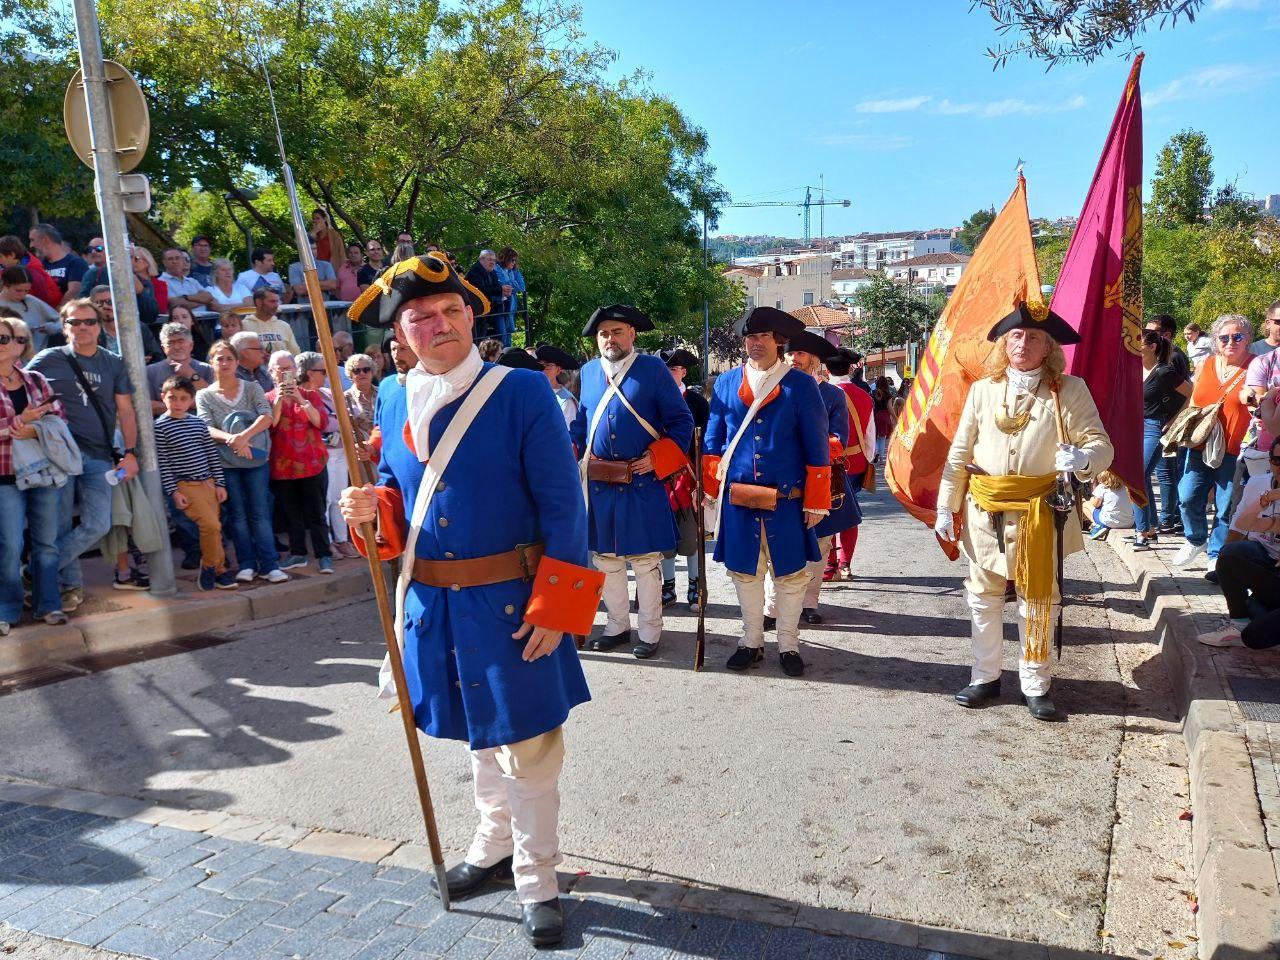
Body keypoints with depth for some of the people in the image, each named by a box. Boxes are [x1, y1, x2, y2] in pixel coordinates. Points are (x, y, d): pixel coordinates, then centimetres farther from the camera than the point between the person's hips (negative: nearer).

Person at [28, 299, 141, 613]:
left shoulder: (113, 364, 12)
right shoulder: (48, 360, 6)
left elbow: (125, 410, 11)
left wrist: (130, 452, 2)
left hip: (99, 457, 2)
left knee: (98, 526, -6)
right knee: (61, 525, -1)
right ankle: (71, 583, 15)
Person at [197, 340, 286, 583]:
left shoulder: (252, 388, 6)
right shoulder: (204, 395, 6)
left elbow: (267, 416, -9)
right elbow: (208, 429, -7)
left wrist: (244, 435, -26)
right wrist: (232, 439, -26)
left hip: (256, 460, -1)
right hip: (226, 463, 1)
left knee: (260, 514, -2)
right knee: (237, 515, 5)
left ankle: (269, 565, -1)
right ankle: (247, 565, 11)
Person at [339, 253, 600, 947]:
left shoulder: (523, 392, -12)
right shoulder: (394, 403, 4)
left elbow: (562, 507, -14)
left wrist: (554, 608, -18)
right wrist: (372, 508, -10)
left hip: (510, 602, -5)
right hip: (432, 603, 5)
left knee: (526, 745, 6)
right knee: (477, 735, 22)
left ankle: (536, 880, 25)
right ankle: (495, 844, 44)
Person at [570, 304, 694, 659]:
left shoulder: (654, 369, -3)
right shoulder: (588, 372, 10)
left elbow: (681, 422, -3)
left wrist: (656, 458, -12)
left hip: (642, 483, -4)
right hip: (598, 484, 4)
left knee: (646, 561, 3)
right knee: (605, 559, 12)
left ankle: (649, 633, 16)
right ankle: (617, 626, 27)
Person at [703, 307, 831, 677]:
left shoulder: (801, 385, -1)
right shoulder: (726, 383, 6)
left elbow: (817, 448, -2)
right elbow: (712, 441, 11)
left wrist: (816, 502, -4)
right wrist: (713, 489, 6)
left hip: (787, 501, -2)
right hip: (737, 499, 2)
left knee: (790, 574, 7)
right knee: (744, 572, 11)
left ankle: (788, 645, 22)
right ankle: (751, 641, 27)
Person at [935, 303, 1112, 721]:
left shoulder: (1069, 390, -1)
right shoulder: (983, 390, 6)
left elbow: (1101, 444, -7)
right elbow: (959, 454, 7)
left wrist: (1082, 458, -30)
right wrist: (946, 507, 4)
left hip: (1039, 511, -2)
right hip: (984, 510, 3)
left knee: (1038, 601, 5)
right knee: (983, 596, 11)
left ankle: (1036, 686, 19)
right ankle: (985, 677, 25)